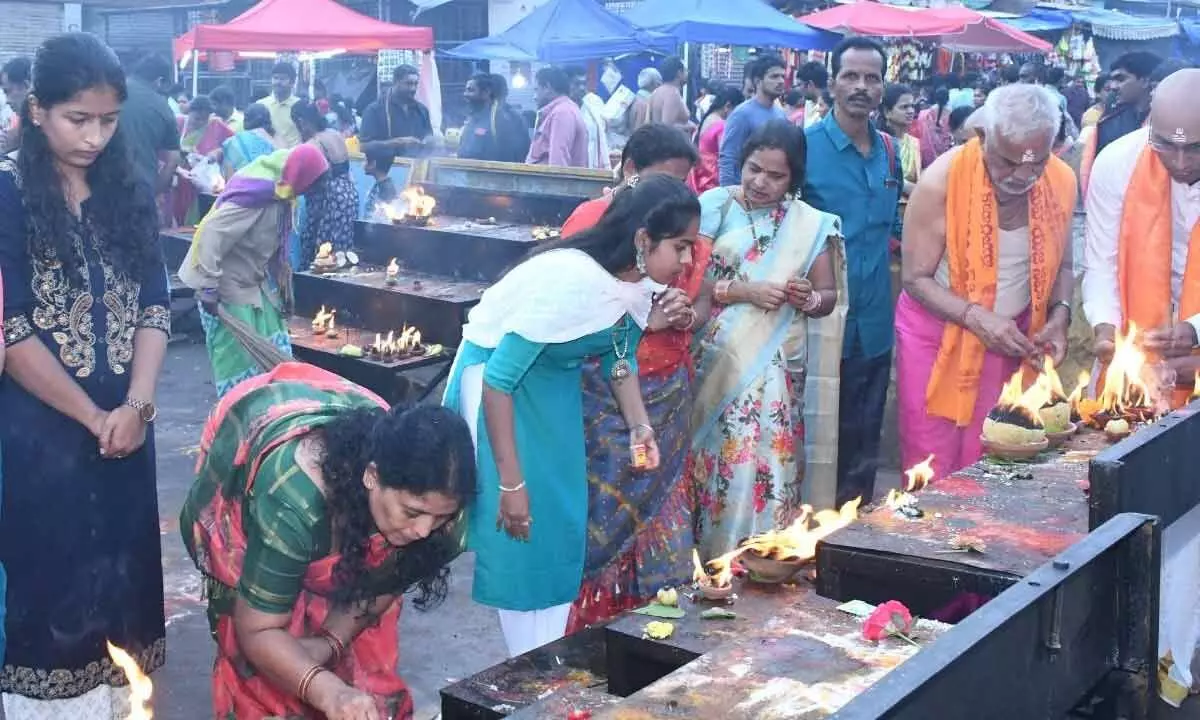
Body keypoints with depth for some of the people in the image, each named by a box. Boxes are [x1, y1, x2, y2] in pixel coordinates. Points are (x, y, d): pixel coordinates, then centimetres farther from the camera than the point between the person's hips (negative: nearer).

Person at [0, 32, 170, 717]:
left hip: (123, 425, 4)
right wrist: (92, 417, -12)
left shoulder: (131, 194, 6)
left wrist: (137, 406, -11)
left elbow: (154, 307, 3)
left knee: (121, 571, 9)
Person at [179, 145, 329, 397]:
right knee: (236, 357, -3)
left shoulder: (277, 187, 2)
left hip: (254, 283, 9)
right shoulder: (257, 194, -27)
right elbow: (213, 235, -30)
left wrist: (283, 284, 14)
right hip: (227, 286, -9)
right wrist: (208, 289, -28)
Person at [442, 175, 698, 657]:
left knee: (565, 523, 9)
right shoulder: (569, 279, -34)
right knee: (520, 532, -5)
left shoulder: (640, 279, -10)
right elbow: (498, 380, -29)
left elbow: (621, 353, 8)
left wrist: (639, 426, -8)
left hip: (556, 379, 8)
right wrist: (511, 483, -26)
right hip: (499, 375, -7)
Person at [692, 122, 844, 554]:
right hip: (717, 361, -1)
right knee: (718, 455, -1)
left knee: (767, 459, -7)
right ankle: (708, 556, 12)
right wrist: (742, 290, -16)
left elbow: (828, 295, 12)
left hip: (776, 367, 1)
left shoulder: (811, 224, 7)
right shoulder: (714, 207, 1)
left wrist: (809, 299, -10)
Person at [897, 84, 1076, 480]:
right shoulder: (942, 180, -21)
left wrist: (1060, 315, -12)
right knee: (929, 469, 2)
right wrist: (976, 317, -28)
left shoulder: (1062, 181, -9)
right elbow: (916, 278, -15)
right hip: (937, 332, -3)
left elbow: (1060, 265, 7)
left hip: (1010, 336, 3)